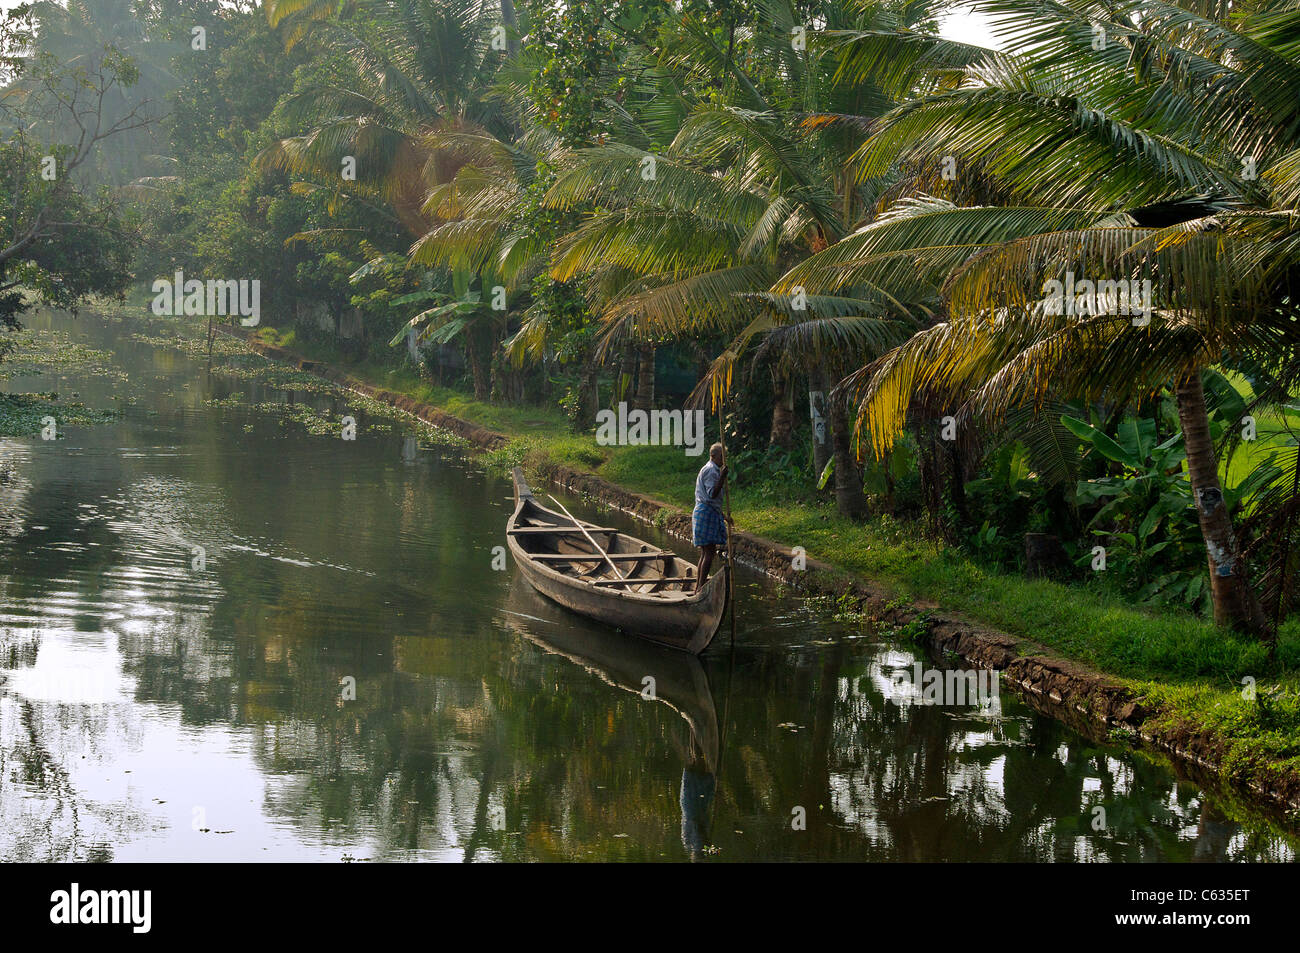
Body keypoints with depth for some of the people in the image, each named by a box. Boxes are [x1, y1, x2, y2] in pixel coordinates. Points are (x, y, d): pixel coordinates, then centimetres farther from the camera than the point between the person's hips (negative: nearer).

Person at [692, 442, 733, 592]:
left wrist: (723, 516, 28)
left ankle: (698, 587, 12)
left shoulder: (713, 470, 22)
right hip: (707, 513, -11)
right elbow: (712, 494, -21)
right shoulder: (710, 470, -11)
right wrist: (722, 477, -27)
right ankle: (701, 587, -12)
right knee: (709, 552, -11)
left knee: (705, 553, 10)